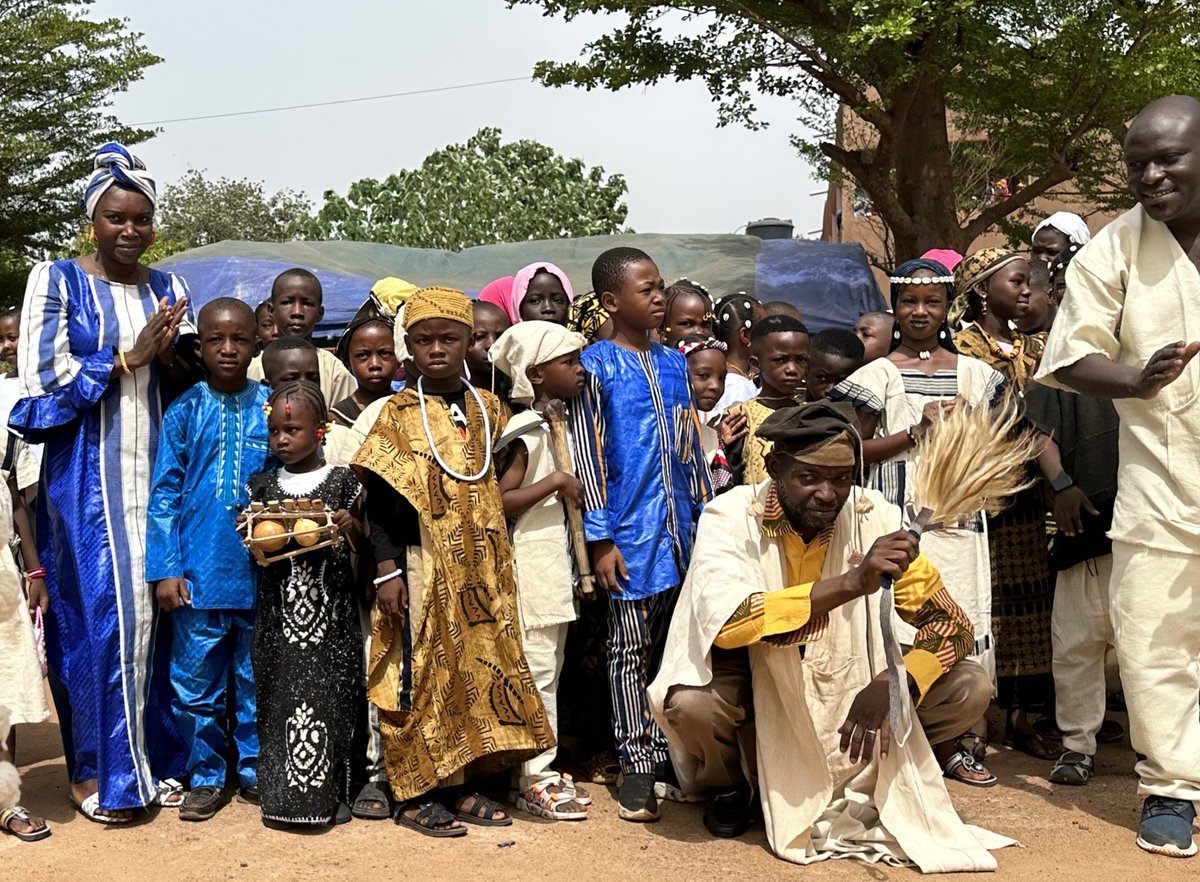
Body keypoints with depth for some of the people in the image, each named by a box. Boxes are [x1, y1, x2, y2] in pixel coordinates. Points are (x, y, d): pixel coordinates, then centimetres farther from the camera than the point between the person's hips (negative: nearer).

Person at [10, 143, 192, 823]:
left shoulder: (168, 288, 11)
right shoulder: (57, 281, 0)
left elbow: (191, 385, 11)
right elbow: (44, 378, -7)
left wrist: (166, 356, -9)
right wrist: (127, 358, -11)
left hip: (156, 468, 3)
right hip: (87, 474, -3)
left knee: (155, 606, 4)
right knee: (96, 610, -3)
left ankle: (156, 755, 17)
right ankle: (97, 769, 9)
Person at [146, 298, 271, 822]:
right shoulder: (184, 412, 1)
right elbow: (164, 494, 1)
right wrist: (165, 569, -5)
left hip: (261, 571, 0)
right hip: (198, 573, 0)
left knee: (257, 680, 10)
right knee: (196, 683, 6)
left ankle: (256, 772, 25)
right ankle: (206, 778, 20)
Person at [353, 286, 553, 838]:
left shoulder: (486, 409, 7)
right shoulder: (398, 414, -4)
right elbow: (378, 501, -6)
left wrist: (496, 564, 9)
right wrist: (388, 570, -13)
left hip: (480, 567, 5)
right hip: (422, 565, -5)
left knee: (479, 665, 8)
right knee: (424, 673, 0)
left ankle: (460, 784, 20)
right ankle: (417, 793, 10)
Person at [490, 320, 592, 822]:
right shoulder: (527, 432, -14)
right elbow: (500, 502, -22)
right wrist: (554, 483, -22)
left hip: (557, 565, 10)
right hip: (532, 566, -9)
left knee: (549, 670, 14)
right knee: (537, 671, -4)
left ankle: (543, 770, 23)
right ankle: (534, 781, 4)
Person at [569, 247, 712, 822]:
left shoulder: (674, 363, 12)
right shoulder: (597, 365, -5)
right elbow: (588, 454, -8)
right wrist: (600, 540, -11)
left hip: (680, 527, 5)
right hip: (630, 529, -5)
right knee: (631, 649, 2)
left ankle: (666, 749, 24)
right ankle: (637, 765, 11)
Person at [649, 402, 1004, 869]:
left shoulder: (875, 518, -13)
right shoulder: (730, 518, -21)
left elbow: (952, 621, -10)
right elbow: (726, 623, -39)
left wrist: (891, 685, -29)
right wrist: (851, 582, -46)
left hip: (849, 687, 3)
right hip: (754, 682, -3)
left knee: (970, 688, -15)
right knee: (690, 704, -34)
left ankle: (866, 775, 10)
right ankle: (730, 783, 3)